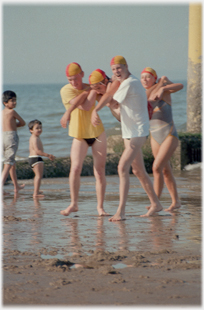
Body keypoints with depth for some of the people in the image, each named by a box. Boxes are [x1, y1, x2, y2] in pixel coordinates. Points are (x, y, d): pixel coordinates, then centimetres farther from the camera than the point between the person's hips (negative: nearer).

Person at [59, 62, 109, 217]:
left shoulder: (90, 88, 4)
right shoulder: (66, 90, -10)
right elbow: (84, 106, -20)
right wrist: (92, 91, -14)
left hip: (97, 133, 3)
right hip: (79, 135, -3)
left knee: (100, 171, 0)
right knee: (75, 168, -16)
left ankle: (100, 206, 6)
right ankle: (74, 204, -4)